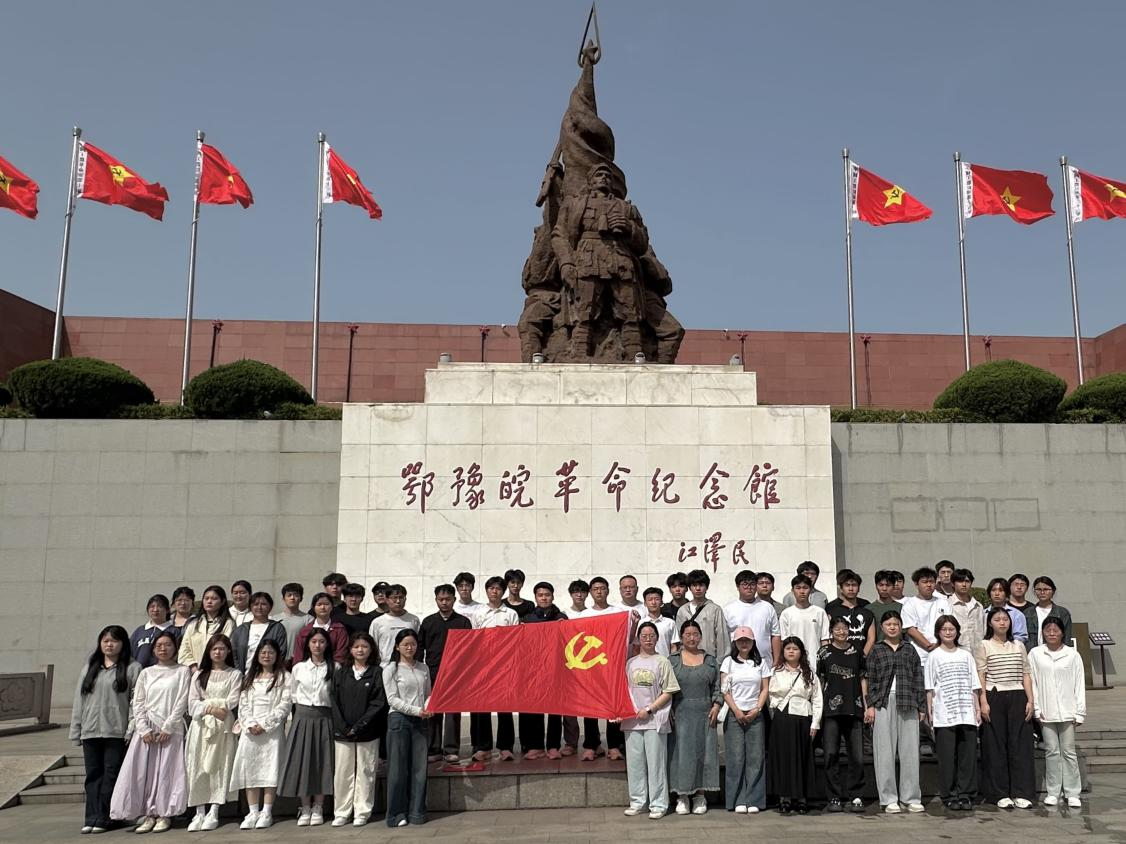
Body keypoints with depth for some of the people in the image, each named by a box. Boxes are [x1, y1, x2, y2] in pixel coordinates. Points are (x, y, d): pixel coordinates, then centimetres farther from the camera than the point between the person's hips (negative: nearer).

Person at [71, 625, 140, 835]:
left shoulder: (132, 668, 0)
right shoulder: (89, 667, 15)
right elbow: (79, 699, 13)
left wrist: (132, 729, -13)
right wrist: (75, 730, 8)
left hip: (117, 731, -4)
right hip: (90, 731, 4)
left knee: (111, 775, -2)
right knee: (93, 775, 5)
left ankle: (103, 818, 3)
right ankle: (92, 818, 7)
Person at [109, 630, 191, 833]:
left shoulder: (182, 672, 4)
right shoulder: (146, 673, 12)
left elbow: (182, 703, -3)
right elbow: (138, 704, 6)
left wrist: (167, 728, -11)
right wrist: (144, 730, -7)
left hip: (171, 730, -3)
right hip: (146, 730, 3)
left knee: (166, 771, -5)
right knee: (143, 771, -2)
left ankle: (164, 814, 1)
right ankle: (148, 814, 3)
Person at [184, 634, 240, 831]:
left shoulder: (234, 674, 8)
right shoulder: (199, 675, 15)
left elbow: (232, 702, -4)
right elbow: (193, 702, 4)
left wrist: (207, 705, -10)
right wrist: (211, 709, -12)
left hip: (223, 726, -2)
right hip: (201, 725, 2)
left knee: (220, 766, -7)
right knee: (198, 767, -3)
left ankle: (214, 812, -5)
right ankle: (200, 812, 1)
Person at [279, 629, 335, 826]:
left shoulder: (334, 668, -1)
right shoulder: (298, 668, 5)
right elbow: (293, 694, 14)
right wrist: (303, 707, 8)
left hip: (324, 718, -1)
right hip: (303, 717, 1)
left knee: (322, 762, 1)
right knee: (302, 761, 0)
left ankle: (318, 808, 9)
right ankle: (305, 808, 8)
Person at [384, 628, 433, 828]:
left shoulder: (423, 669, 12)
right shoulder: (391, 669, -1)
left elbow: (428, 694, 14)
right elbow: (393, 699, -8)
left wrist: (428, 708, -8)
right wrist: (416, 710, -16)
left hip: (420, 721, 4)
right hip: (399, 720, -4)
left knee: (419, 768, 3)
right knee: (398, 769, -1)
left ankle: (417, 812, 11)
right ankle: (396, 814, 7)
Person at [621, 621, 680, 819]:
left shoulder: (662, 662, 0)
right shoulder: (630, 662, 10)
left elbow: (668, 692, -3)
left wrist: (649, 710, -10)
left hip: (655, 719, -4)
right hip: (632, 719, 4)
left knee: (656, 762, -1)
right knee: (634, 762, 7)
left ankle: (658, 804, 7)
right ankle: (638, 802, 18)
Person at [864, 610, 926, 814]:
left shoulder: (909, 650, 13)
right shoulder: (876, 650, 8)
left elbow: (918, 679, 10)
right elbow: (871, 680, 3)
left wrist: (921, 706, 5)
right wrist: (871, 705, -5)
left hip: (908, 705, 2)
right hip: (884, 704, -1)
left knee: (910, 751, 2)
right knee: (885, 752, -1)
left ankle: (911, 797, 11)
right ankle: (889, 799, 4)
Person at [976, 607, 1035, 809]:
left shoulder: (1019, 646, 13)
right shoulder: (984, 646, 2)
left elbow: (1026, 675, 12)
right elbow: (980, 676, -3)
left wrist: (1030, 700, 2)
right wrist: (984, 703, -10)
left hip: (1018, 697, 3)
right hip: (994, 698, -3)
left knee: (1020, 744, 0)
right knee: (996, 746, -1)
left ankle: (1022, 793, 6)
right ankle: (1000, 794, 5)